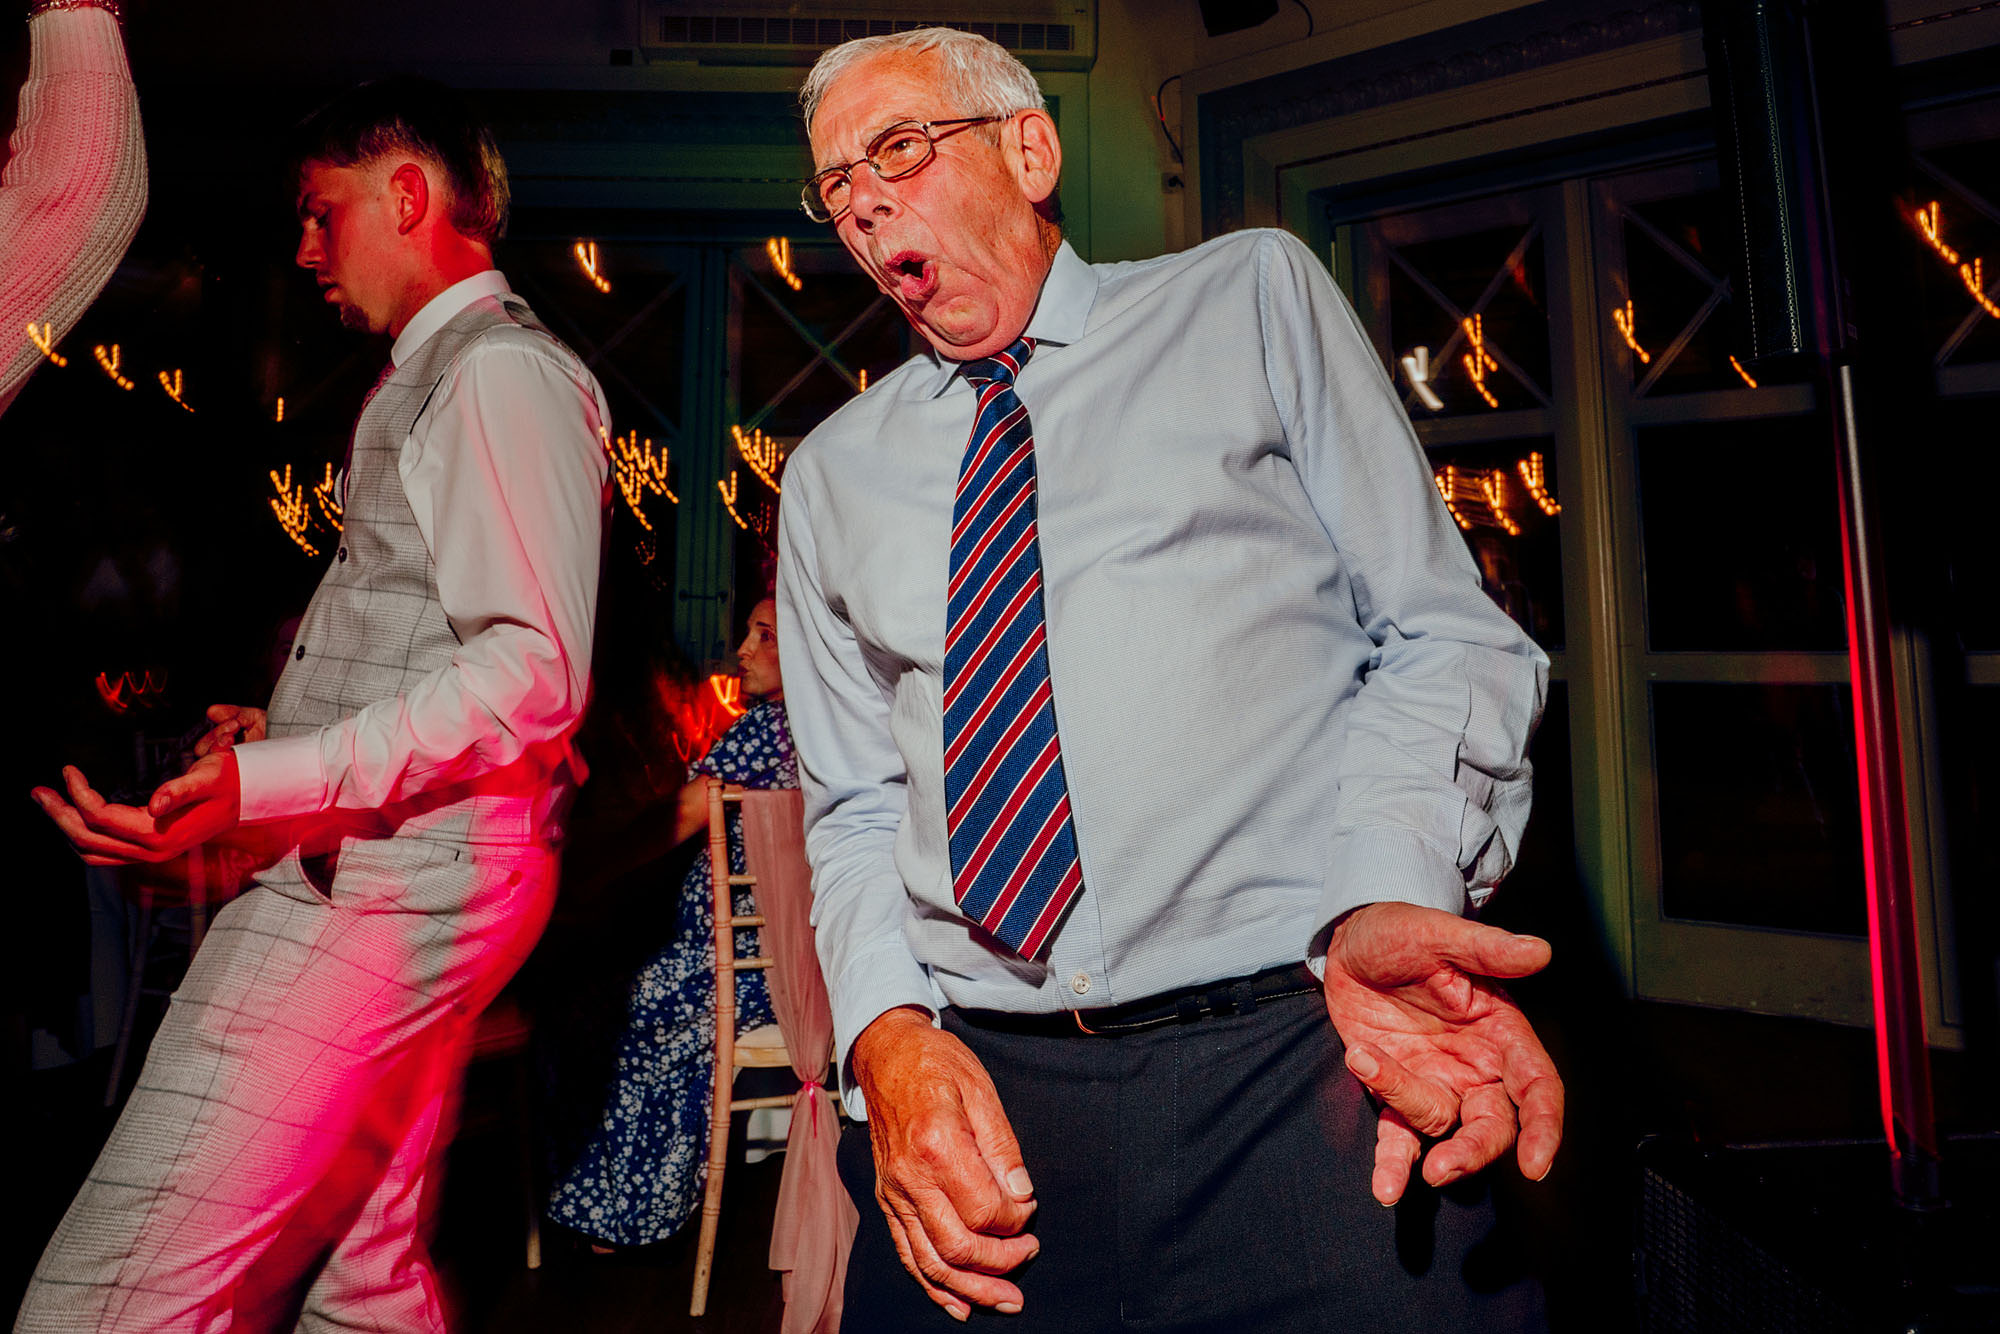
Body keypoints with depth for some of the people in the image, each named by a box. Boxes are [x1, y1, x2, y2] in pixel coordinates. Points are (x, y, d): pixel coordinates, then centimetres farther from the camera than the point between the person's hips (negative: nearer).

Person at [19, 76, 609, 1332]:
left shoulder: (502, 369, -10)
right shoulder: (434, 376, 23)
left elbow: (531, 674, -22)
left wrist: (265, 783, -28)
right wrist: (278, 733, 23)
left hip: (391, 874, -10)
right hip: (385, 868, 10)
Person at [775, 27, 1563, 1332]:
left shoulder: (1254, 297, 8)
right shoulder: (832, 474, 15)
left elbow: (1444, 632, 2)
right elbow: (855, 809, 13)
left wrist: (1390, 898, -16)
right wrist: (889, 1031, -6)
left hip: (1300, 1054, -2)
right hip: (981, 1093, 3)